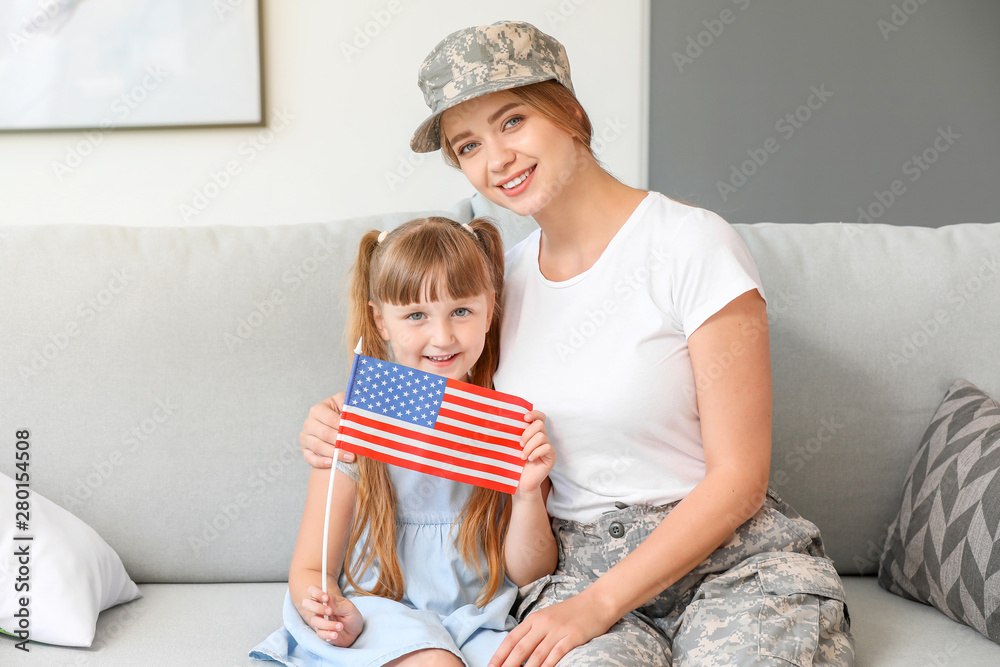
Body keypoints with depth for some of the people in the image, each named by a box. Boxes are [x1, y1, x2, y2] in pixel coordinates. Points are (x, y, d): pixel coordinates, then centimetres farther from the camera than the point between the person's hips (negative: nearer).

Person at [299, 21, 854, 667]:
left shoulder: (694, 245, -9)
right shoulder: (503, 277, 9)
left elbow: (738, 478, -10)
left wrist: (600, 601, -17)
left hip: (736, 557, -2)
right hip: (575, 559, 2)